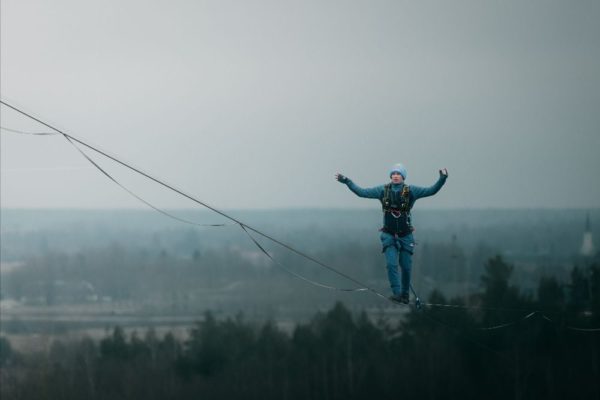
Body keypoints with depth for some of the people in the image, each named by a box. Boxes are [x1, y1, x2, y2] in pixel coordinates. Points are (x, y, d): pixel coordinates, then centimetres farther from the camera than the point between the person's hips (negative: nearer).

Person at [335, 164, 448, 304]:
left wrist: (442, 179, -26)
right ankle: (396, 293, -13)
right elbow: (362, 192, -2)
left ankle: (405, 294, 26)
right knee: (391, 264, -16)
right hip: (389, 235, 0)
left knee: (406, 267, 7)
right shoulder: (383, 190, -4)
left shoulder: (411, 191, -7)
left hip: (405, 236, 0)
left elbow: (432, 191, -12)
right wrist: (347, 181, -9)